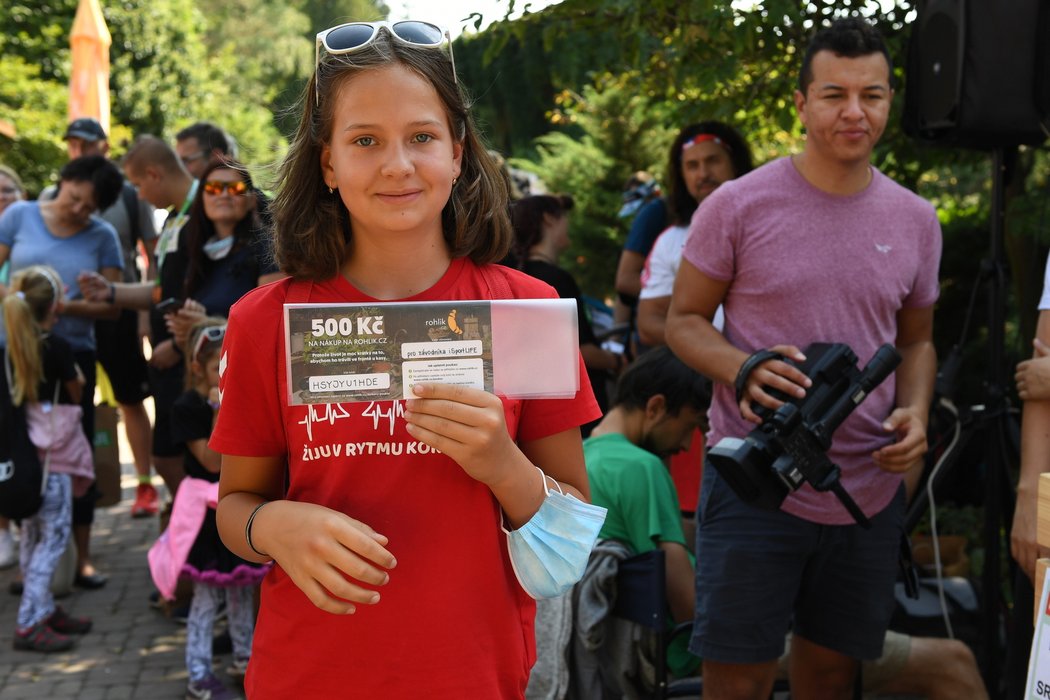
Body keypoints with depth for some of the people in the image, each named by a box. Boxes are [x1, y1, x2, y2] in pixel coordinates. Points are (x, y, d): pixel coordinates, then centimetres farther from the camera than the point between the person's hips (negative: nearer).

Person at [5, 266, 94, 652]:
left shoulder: (11, 348, 4)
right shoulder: (58, 348, -14)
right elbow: (75, 393, -1)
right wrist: (75, 376, 17)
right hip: (52, 449, -7)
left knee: (33, 533, 15)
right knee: (54, 533, -3)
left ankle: (45, 609, 28)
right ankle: (29, 624, -6)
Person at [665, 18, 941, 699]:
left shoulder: (915, 220, 6)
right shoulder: (738, 205, -7)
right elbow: (684, 320, -1)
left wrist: (915, 412, -4)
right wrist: (743, 370, -21)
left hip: (871, 492, 4)